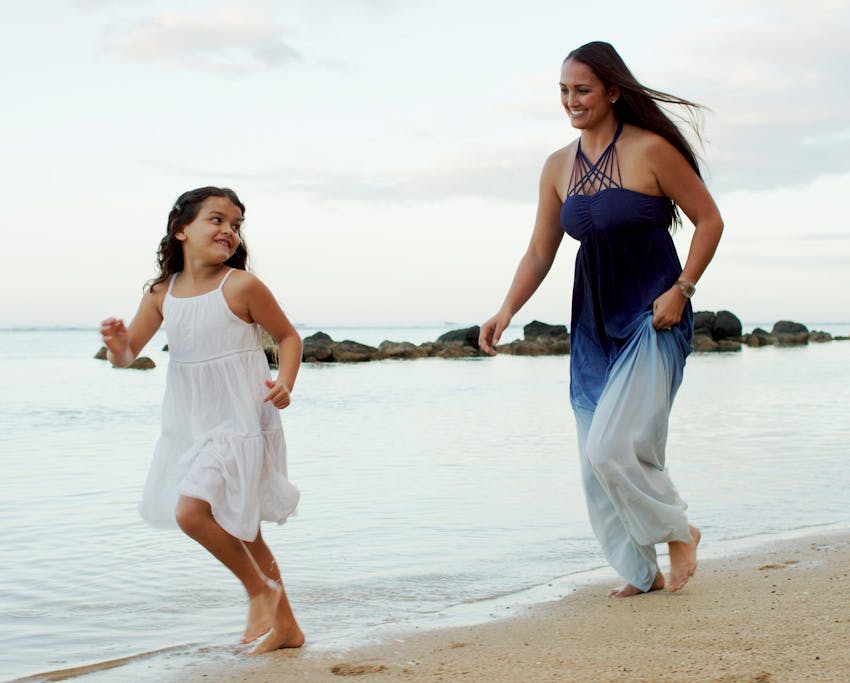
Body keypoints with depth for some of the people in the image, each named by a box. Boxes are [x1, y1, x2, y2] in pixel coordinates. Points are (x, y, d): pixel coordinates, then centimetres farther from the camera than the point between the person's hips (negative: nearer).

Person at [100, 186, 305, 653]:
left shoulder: (241, 287, -12)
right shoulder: (161, 294, 1)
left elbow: (288, 336, -1)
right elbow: (128, 354, 4)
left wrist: (285, 383, -17)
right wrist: (118, 346, -19)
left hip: (240, 422, -6)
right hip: (191, 426, 6)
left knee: (192, 511, -20)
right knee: (237, 530, 14)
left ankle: (261, 588, 3)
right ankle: (285, 625, 28)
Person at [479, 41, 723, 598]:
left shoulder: (650, 150, -10)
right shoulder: (558, 167, 6)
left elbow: (710, 220, -3)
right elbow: (540, 251, 10)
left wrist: (681, 290, -12)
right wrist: (506, 312, -2)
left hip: (651, 320, -6)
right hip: (593, 324, 6)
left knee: (612, 447, -15)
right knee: (596, 459, 5)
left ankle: (679, 532, 11)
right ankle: (642, 572, 18)